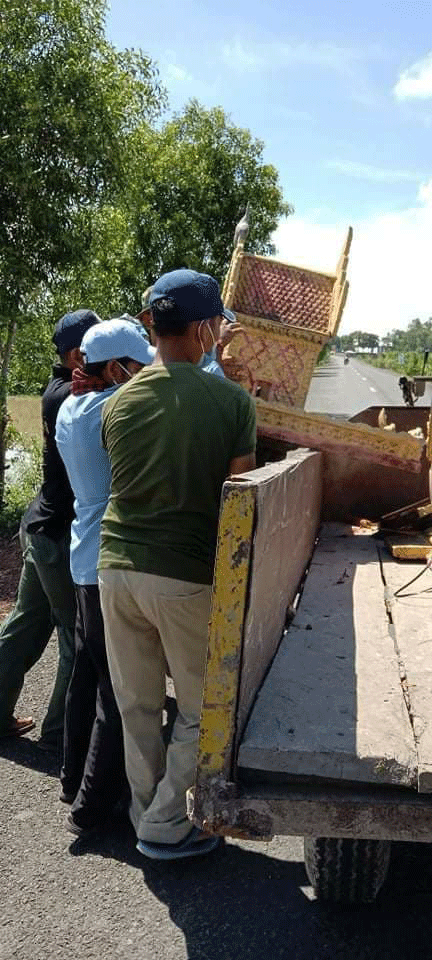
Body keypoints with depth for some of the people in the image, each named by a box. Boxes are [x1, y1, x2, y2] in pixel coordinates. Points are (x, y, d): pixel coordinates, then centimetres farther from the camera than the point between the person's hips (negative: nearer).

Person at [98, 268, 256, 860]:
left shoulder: (118, 403, 3)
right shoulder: (231, 400, -8)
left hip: (117, 567, 5)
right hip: (187, 577, -4)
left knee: (137, 707, 18)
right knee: (201, 711, 15)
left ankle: (147, 813, 35)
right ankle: (163, 826, 23)